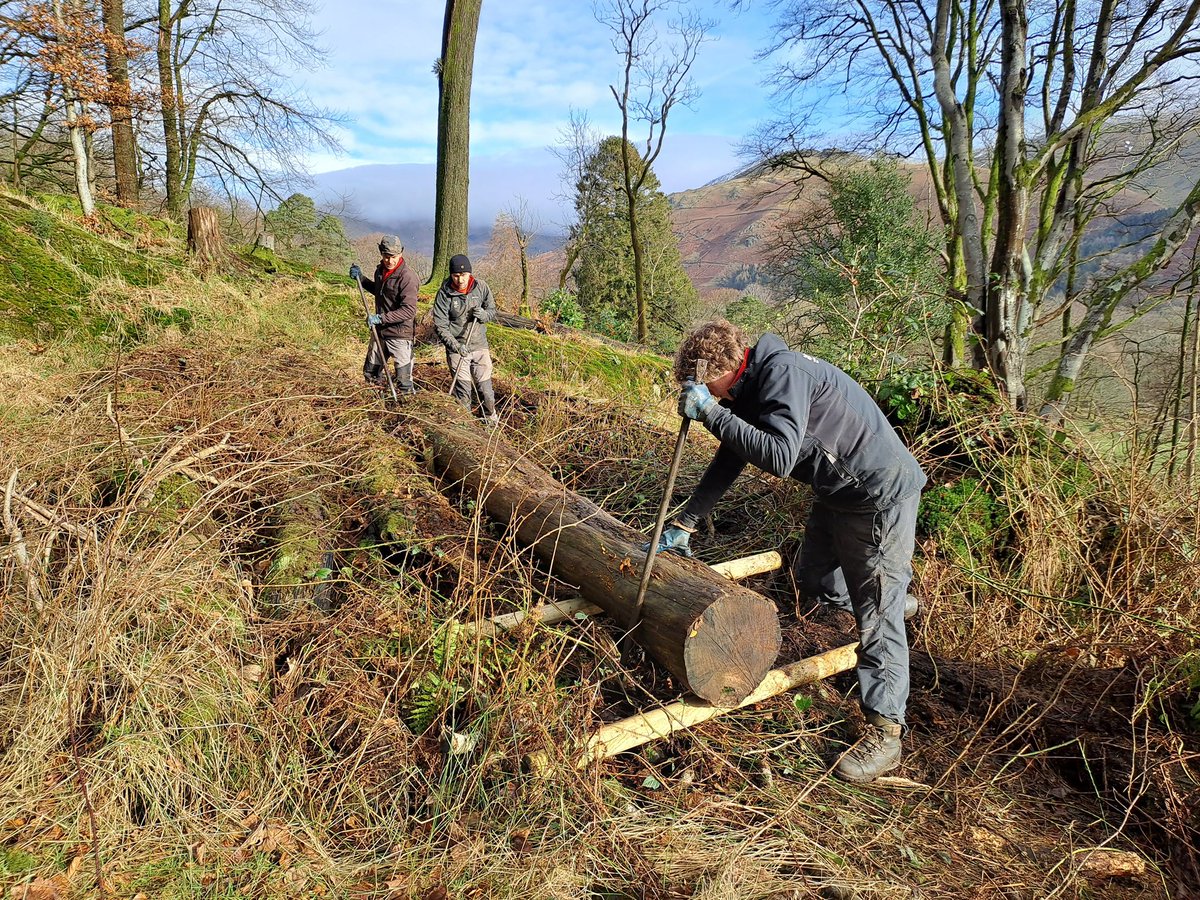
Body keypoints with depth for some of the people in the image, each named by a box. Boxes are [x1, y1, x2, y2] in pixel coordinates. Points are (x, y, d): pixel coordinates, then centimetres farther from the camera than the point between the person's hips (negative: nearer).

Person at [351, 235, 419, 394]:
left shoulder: (407, 277, -20)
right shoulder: (380, 270, 6)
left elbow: (409, 310, -25)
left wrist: (381, 318, -28)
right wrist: (361, 278, 13)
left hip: (400, 335, -8)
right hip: (380, 332, 8)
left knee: (404, 384, -4)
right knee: (370, 373, 22)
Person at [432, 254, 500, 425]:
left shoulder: (481, 287, -5)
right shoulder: (444, 294, -12)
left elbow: (492, 310, 8)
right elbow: (440, 326, -12)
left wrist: (484, 314, -16)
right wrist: (455, 345, -24)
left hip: (480, 345, 2)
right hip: (457, 348, -2)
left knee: (485, 385, 10)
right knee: (463, 388, 4)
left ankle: (491, 417, 34)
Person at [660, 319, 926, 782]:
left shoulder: (785, 373, -26)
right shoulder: (752, 387, 4)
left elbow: (778, 456, -38)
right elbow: (729, 459, 11)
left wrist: (712, 412, -33)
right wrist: (684, 524, 11)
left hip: (880, 496, -10)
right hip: (835, 494, 10)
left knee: (877, 615, -5)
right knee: (813, 583, 22)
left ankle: (884, 732, 5)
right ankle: (894, 599, 49)